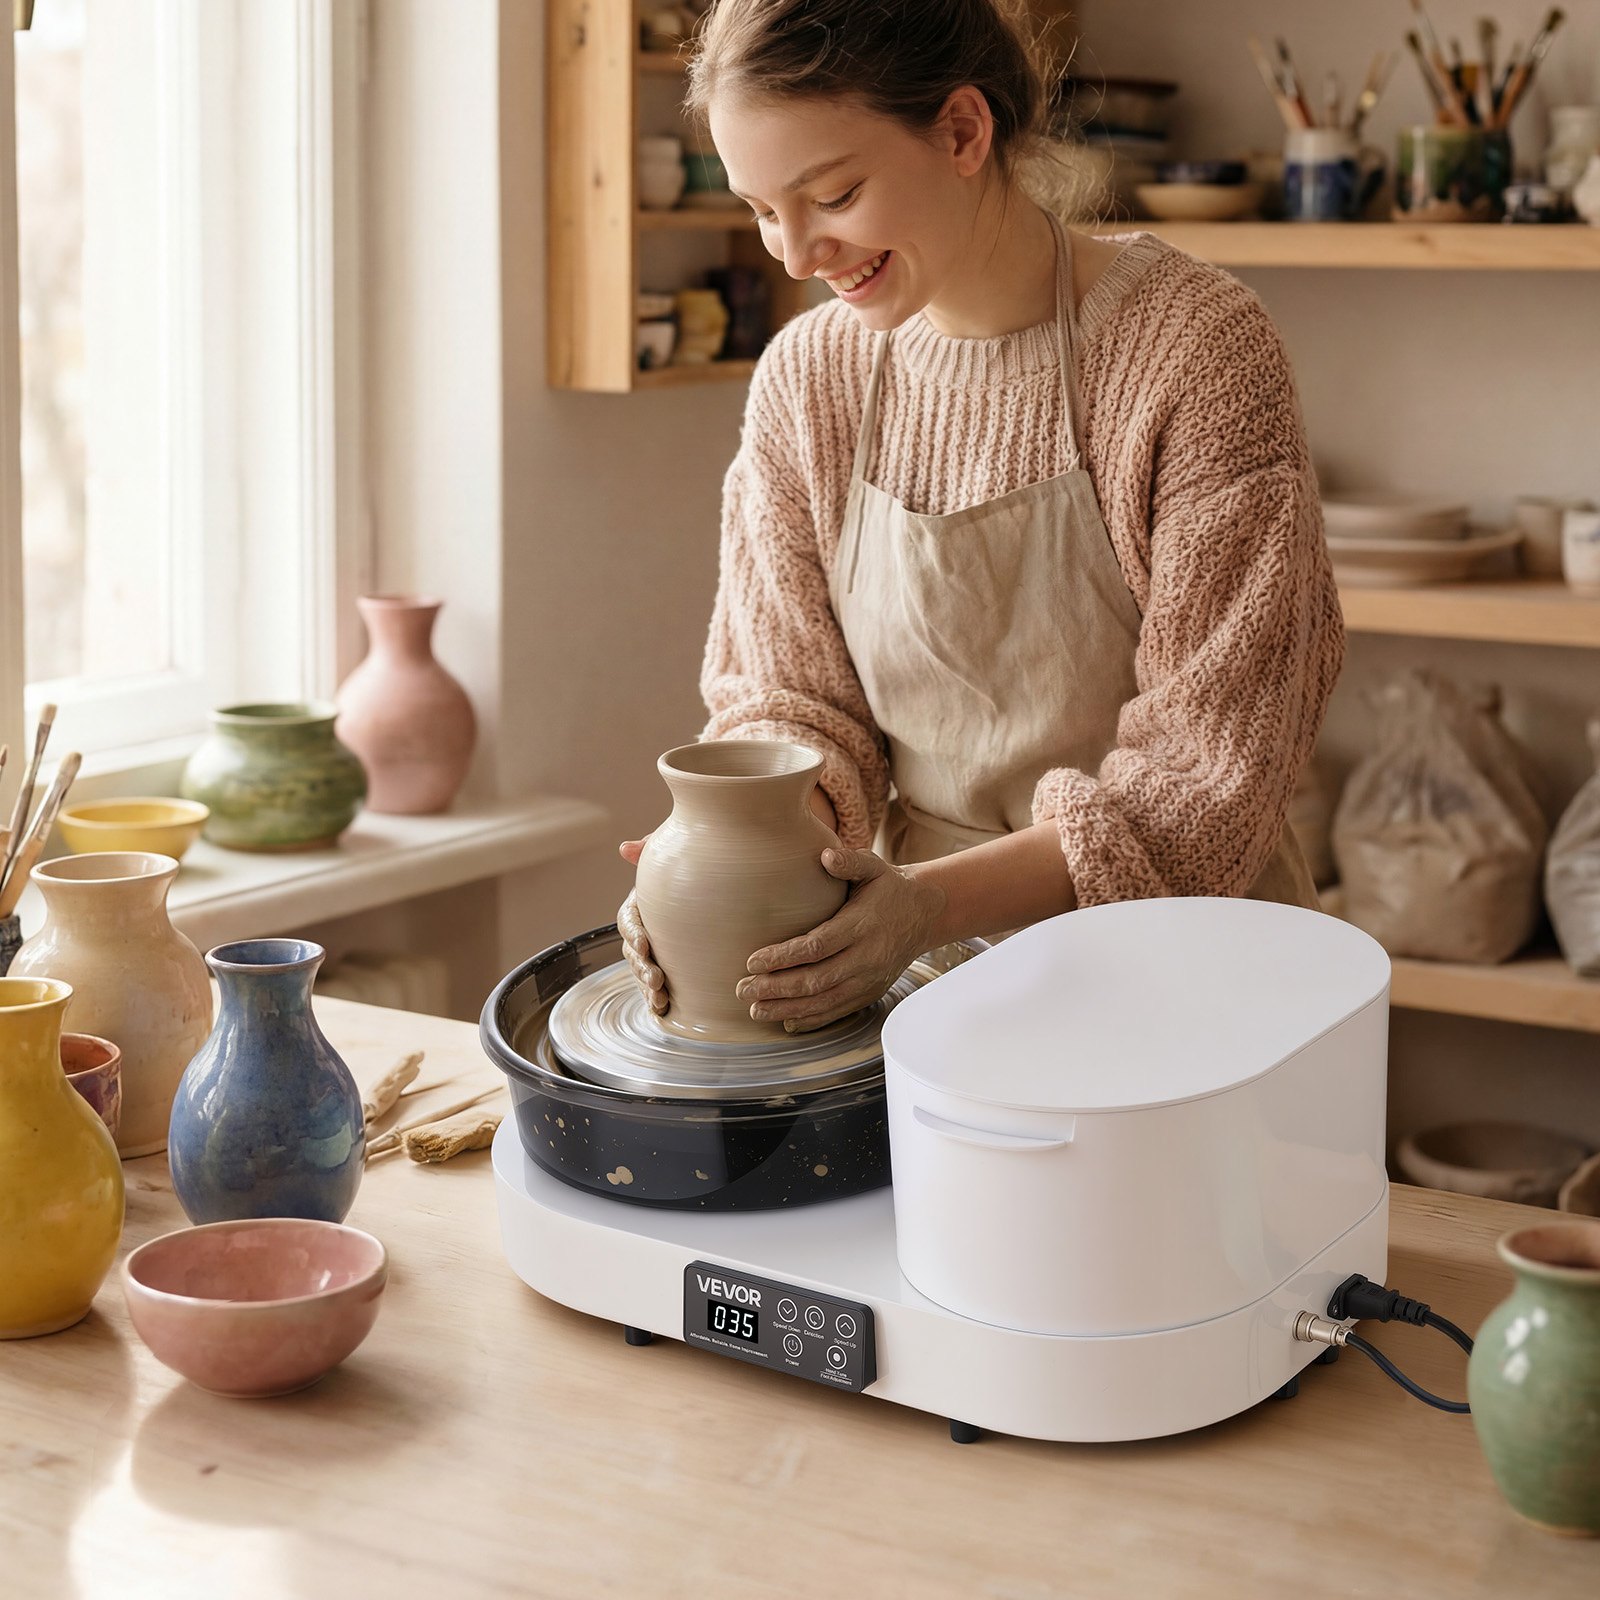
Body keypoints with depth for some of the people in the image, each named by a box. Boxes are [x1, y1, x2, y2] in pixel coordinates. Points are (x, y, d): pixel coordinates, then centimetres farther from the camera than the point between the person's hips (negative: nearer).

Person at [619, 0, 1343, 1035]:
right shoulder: (806, 378, 3)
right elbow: (790, 697, 7)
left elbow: (1209, 767, -14)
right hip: (924, 968, 4)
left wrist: (936, 899, -25)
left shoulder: (1197, 350, -13)